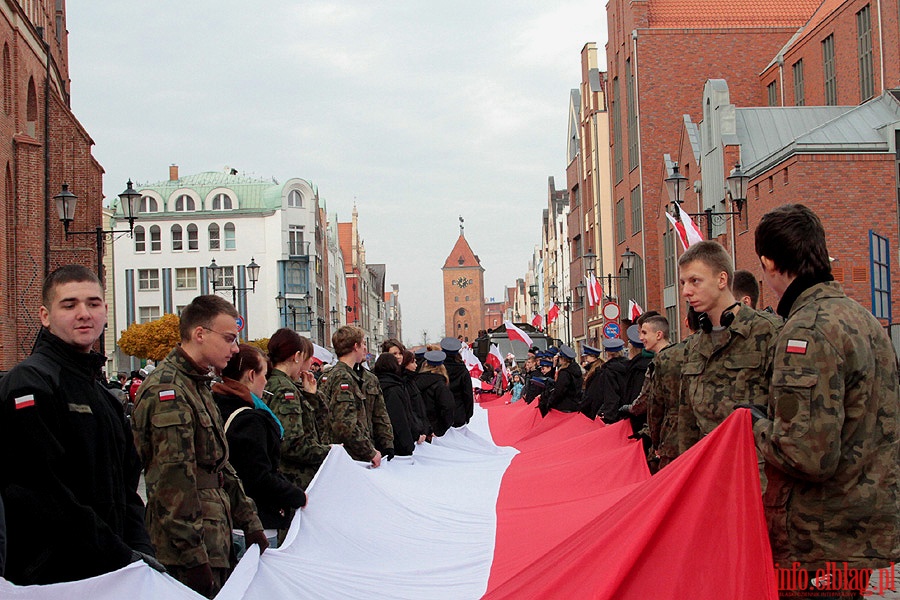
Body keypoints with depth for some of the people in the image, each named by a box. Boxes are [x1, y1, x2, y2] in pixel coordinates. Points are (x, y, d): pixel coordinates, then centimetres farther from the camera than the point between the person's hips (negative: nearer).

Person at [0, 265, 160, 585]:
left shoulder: (104, 395, 17)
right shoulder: (30, 382, -12)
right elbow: (44, 494, -20)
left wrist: (140, 550, 0)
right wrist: (123, 558, -19)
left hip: (110, 573, 8)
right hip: (55, 579, -8)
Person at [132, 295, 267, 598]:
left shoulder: (198, 386, 18)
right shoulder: (168, 391, -16)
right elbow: (173, 480, -21)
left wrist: (250, 524, 19)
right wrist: (194, 558, -22)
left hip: (215, 543, 10)